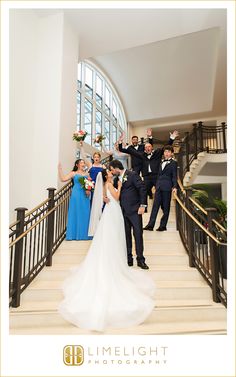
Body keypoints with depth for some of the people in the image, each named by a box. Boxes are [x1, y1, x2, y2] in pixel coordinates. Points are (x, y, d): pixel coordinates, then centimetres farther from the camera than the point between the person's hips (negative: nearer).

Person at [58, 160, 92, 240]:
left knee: (85, 214, 5)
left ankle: (84, 234, 15)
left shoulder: (87, 174, 14)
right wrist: (60, 169, -10)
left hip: (85, 196, 3)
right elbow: (63, 179, -7)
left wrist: (89, 191, -5)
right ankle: (74, 234, 9)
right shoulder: (73, 173, 4)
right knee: (75, 213, 1)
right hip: (76, 196, -3)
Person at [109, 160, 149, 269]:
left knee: (138, 234, -2)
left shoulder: (132, 175, -7)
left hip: (134, 210, -6)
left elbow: (142, 189, -10)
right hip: (123, 211, 6)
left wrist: (142, 205, -15)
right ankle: (128, 259, 19)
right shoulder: (117, 179, 12)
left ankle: (140, 259, 7)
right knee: (126, 235, 9)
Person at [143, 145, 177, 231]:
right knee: (155, 205, 1)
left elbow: (174, 176, -5)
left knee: (165, 206, 2)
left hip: (167, 187, -5)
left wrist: (174, 187, -16)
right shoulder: (162, 162, 18)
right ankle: (150, 225, 1)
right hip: (159, 186, 6)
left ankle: (163, 225, 10)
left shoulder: (173, 163, 1)